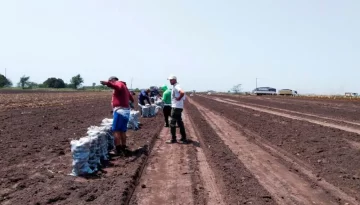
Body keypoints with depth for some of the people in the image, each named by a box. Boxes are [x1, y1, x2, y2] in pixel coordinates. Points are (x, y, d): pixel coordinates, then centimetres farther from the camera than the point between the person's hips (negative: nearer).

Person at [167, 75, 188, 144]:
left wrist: (178, 98, -23)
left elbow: (182, 93, -36)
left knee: (172, 123, -4)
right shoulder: (174, 87, 14)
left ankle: (173, 139, 2)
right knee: (180, 123, 14)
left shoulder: (176, 86, -17)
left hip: (176, 107, -10)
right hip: (176, 107, 10)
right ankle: (183, 138, 21)